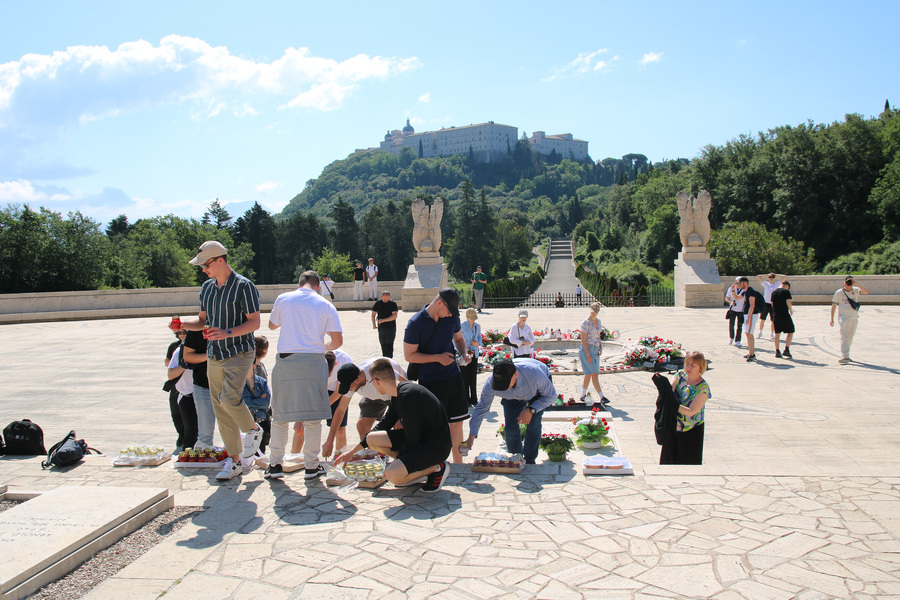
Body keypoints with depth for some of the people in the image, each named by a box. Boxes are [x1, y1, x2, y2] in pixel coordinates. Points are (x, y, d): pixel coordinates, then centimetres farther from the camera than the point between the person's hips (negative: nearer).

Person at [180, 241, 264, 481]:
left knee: (229, 398, -24)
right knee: (221, 411, 6)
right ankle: (234, 461, 16)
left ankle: (253, 430, 5)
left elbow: (254, 322, -13)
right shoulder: (207, 287, 11)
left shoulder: (243, 286, -11)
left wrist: (227, 333, -26)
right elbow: (202, 320, 19)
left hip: (239, 353, -7)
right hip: (214, 355, 7)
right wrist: (183, 323, -1)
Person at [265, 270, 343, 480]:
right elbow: (338, 340, 1)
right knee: (313, 417, 6)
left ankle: (275, 465, 14)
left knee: (280, 415, 11)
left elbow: (272, 325, 22)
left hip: (285, 360, 1)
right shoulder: (326, 305, 4)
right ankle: (311, 465, 12)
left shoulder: (283, 299, 5)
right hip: (314, 361, -1)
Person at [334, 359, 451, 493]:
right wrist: (352, 451, 22)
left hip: (437, 446, -10)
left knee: (393, 475, -25)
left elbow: (412, 438, -22)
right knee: (372, 438, 3)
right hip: (420, 438, 10)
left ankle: (437, 468, -4)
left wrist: (395, 454, -1)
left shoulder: (407, 395, -24)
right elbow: (384, 425, 20)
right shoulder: (398, 394, 7)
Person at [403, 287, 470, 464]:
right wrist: (438, 358, -19)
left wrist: (464, 353, -2)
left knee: (457, 422, 10)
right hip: (429, 381, -5)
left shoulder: (452, 317, 1)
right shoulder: (416, 323, -15)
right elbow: (409, 355, -13)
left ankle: (458, 464, 23)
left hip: (453, 377, 5)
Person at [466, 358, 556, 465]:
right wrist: (471, 437, -26)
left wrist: (531, 410, -37)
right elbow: (481, 408, -22)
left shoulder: (535, 374, -45)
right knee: (510, 427, -8)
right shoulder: (490, 384, -37)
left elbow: (551, 396, -25)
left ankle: (529, 462, -3)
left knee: (533, 424, -19)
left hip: (538, 393, -2)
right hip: (514, 397, 3)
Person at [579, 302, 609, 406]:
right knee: (595, 374, -9)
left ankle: (583, 395, 19)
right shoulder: (586, 323, -12)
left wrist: (601, 346, 6)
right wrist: (588, 355, -18)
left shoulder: (598, 321, 10)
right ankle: (602, 397, -10)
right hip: (587, 349, -7)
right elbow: (583, 340, -14)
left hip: (595, 350, 7)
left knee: (589, 374, 10)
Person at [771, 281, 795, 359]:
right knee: (790, 332, 6)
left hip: (775, 315, 6)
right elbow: (788, 302, -14)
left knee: (777, 333, 11)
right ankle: (786, 350, -2)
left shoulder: (774, 292, 12)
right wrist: (791, 310, 2)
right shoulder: (786, 291, -6)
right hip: (784, 315, -6)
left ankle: (777, 351, 11)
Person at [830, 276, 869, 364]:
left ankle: (846, 354, 23)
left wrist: (857, 284, -20)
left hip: (854, 317, 3)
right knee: (844, 337, -11)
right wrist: (832, 319, 3)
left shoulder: (856, 290, 4)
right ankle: (845, 357, -16)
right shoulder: (839, 293, 0)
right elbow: (834, 305, 6)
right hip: (844, 317, -3)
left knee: (850, 337, 11)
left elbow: (866, 292, -14)